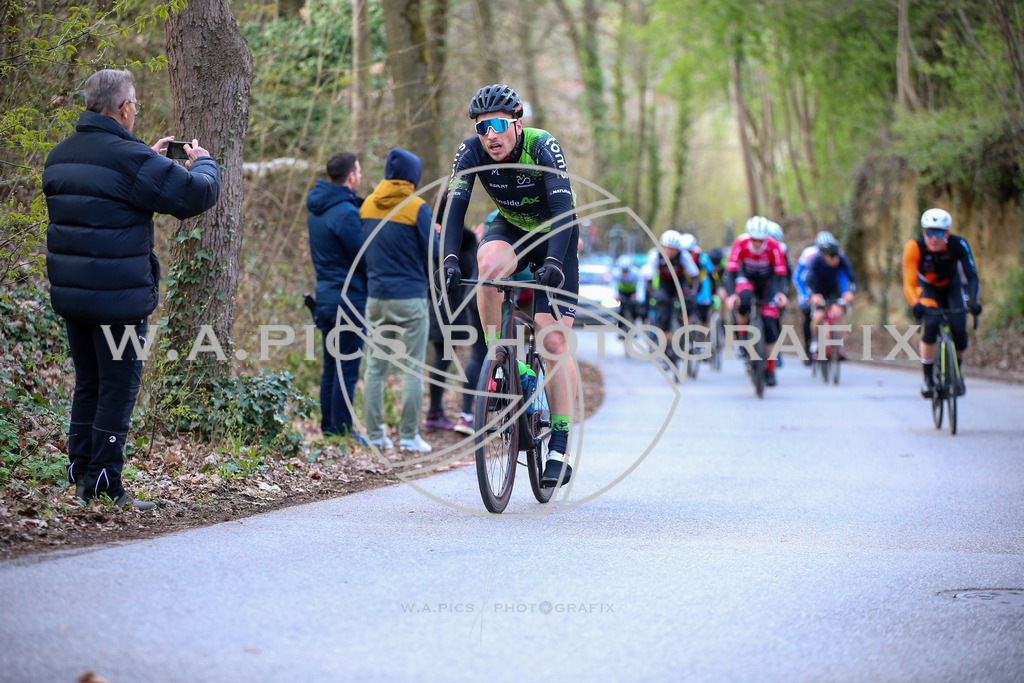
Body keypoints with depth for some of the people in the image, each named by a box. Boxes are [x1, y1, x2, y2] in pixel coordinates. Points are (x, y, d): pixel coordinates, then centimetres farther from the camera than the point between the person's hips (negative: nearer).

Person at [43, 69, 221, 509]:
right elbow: (196, 194, -14)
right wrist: (203, 163, 8)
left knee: (87, 383, 18)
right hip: (119, 298, -8)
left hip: (70, 293, 8)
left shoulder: (59, 156, 10)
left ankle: (79, 472, 20)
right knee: (118, 388, 0)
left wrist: (149, 159, 25)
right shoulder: (130, 158, -17)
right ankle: (104, 486, 1)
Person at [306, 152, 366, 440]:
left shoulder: (317, 210, 11)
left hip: (325, 296, 9)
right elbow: (364, 258, -15)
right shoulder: (345, 213, -18)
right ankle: (342, 433, -2)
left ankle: (328, 429, 19)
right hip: (349, 299, -9)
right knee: (347, 370, -4)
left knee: (330, 368, 14)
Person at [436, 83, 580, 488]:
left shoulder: (543, 148, -29)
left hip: (554, 235, -3)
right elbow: (455, 207, -28)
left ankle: (560, 447, -9)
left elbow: (563, 208, -37)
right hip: (511, 228, 3)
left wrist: (553, 261, -52)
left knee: (553, 338, -12)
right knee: (489, 262, -36)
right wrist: (449, 258, -44)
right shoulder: (471, 152, -20)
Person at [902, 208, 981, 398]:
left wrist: (973, 301, -51)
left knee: (959, 329, -19)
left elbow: (972, 276, -32)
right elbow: (908, 284, -35)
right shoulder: (914, 247, -32)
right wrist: (916, 304, -55)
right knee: (931, 324, -29)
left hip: (952, 286, 1)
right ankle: (928, 378, -13)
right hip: (927, 287, -1)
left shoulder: (959, 245, -30)